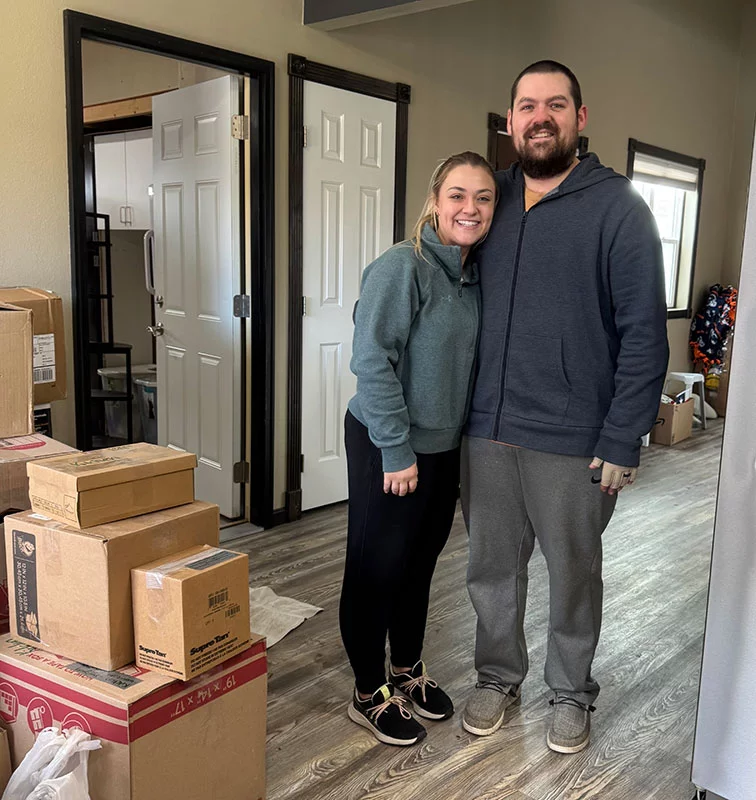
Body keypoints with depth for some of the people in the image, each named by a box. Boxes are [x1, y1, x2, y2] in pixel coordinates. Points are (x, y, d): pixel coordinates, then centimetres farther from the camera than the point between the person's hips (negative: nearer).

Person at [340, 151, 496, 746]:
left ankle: (408, 669, 40)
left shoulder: (476, 275, 6)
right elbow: (372, 361, -22)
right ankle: (370, 694, 25)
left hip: (444, 446, 8)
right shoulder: (403, 267, -18)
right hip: (386, 447, -7)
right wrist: (397, 450, -20)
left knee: (420, 563, 20)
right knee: (376, 568, 7)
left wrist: (466, 435, 11)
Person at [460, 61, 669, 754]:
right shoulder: (491, 199, 9)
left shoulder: (617, 206, -6)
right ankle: (498, 677, 38)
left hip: (573, 441, -4)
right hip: (487, 430, 4)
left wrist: (622, 441, -14)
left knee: (573, 572, 13)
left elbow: (644, 332, -9)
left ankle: (571, 692, 36)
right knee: (491, 567, 16)